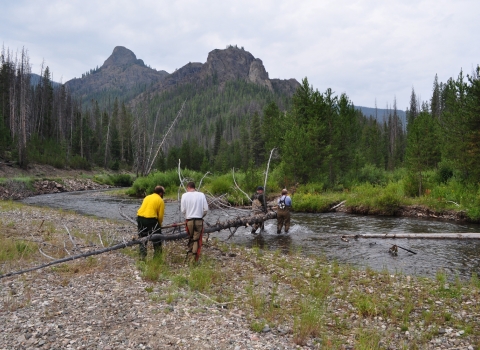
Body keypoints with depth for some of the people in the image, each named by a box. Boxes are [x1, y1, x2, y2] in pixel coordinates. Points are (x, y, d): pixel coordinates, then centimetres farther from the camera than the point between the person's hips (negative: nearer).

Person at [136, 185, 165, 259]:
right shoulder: (160, 200, 3)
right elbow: (160, 215, -1)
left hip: (140, 217, 6)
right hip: (151, 219, -6)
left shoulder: (147, 197, 20)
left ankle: (142, 256, 22)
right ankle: (157, 255, 19)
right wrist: (159, 225, 18)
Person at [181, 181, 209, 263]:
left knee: (190, 239, 17)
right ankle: (195, 259, 2)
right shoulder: (201, 195, -1)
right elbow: (206, 209, -3)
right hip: (199, 220, 0)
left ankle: (190, 257, 19)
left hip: (189, 220, 1)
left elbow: (183, 210, -4)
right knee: (197, 240, 5)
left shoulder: (185, 195, -3)